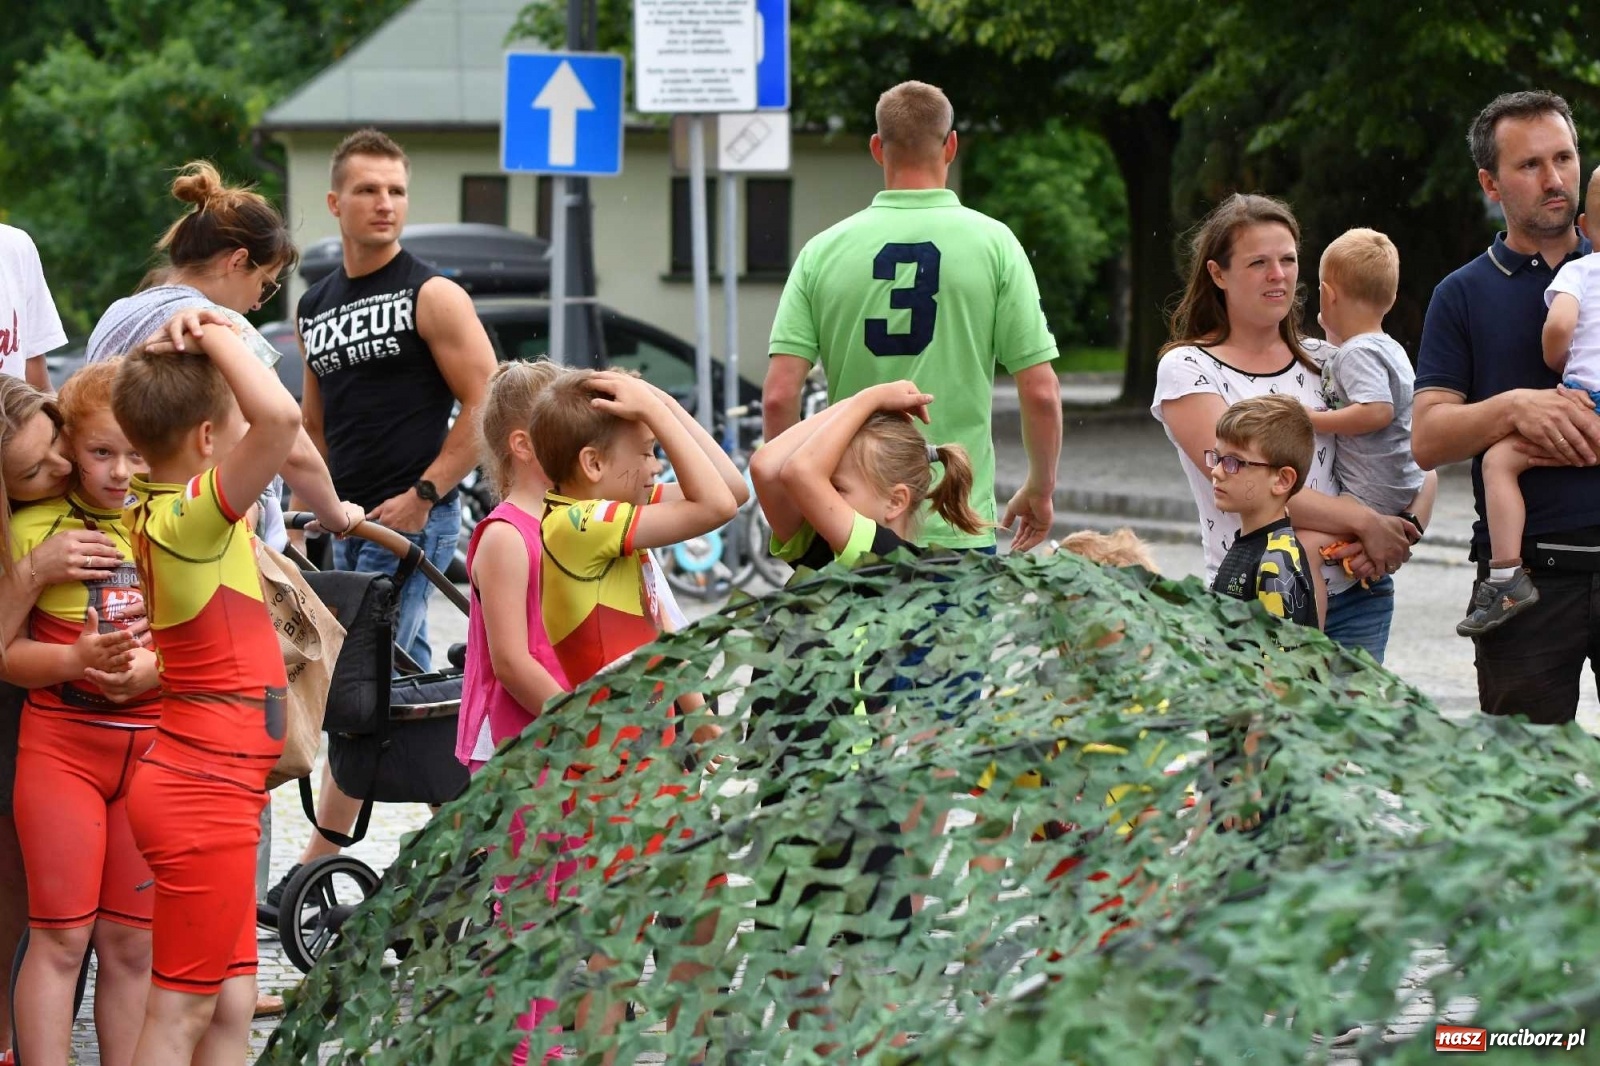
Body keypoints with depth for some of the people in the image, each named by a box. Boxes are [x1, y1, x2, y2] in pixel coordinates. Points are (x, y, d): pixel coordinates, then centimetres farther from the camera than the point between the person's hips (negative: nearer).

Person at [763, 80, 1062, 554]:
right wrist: (1041, 489, 12)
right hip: (958, 528, -2)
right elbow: (1040, 392, -4)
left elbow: (779, 396, -2)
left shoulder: (823, 251, 1)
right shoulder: (992, 242, -3)